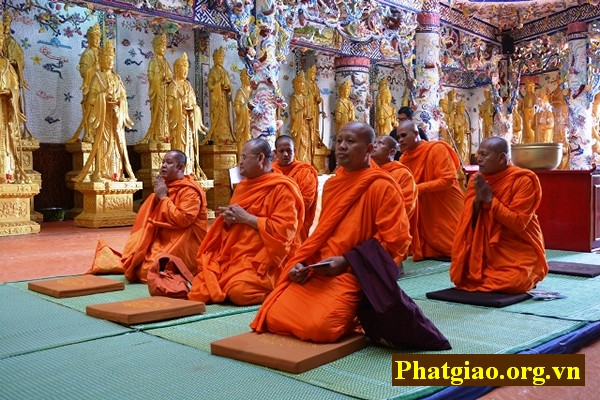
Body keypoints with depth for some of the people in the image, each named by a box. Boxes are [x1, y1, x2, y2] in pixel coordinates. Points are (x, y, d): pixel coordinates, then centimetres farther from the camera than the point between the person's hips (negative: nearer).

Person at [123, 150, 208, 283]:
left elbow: (182, 220, -27)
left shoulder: (190, 191, -16)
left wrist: (164, 197, -19)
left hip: (182, 245, -8)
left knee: (147, 271, -18)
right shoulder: (165, 185, 8)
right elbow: (152, 214, 14)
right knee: (134, 266, 2)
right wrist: (157, 195, -5)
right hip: (162, 239, 8)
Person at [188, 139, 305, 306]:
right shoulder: (242, 186, 17)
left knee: (239, 291, -31)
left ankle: (271, 291, -2)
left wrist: (247, 218, -14)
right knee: (199, 290, -11)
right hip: (232, 256, 7)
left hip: (262, 260, -7)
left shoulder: (283, 188, -8)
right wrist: (228, 218, 1)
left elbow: (284, 230, -17)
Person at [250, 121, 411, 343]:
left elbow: (394, 242, -12)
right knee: (274, 317, -8)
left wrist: (346, 262, -17)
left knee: (320, 327, -29)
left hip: (354, 274, -7)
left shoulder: (382, 187, -8)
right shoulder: (331, 184, 15)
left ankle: (357, 315, 5)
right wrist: (301, 262, 2)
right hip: (317, 271, 7)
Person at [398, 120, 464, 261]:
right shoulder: (404, 158, 5)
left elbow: (449, 179, -22)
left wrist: (419, 188, -24)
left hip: (447, 211, -6)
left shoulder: (437, 149, -15)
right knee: (430, 253, 7)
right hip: (424, 215, 6)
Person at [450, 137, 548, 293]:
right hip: (489, 250, 4)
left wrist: (490, 199, -23)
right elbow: (470, 221, 0)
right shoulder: (478, 180, 0)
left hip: (519, 251, -4)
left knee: (512, 283, -26)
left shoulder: (523, 180, -16)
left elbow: (518, 223, -22)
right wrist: (478, 199, -19)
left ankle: (530, 275, 7)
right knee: (461, 278, -11)